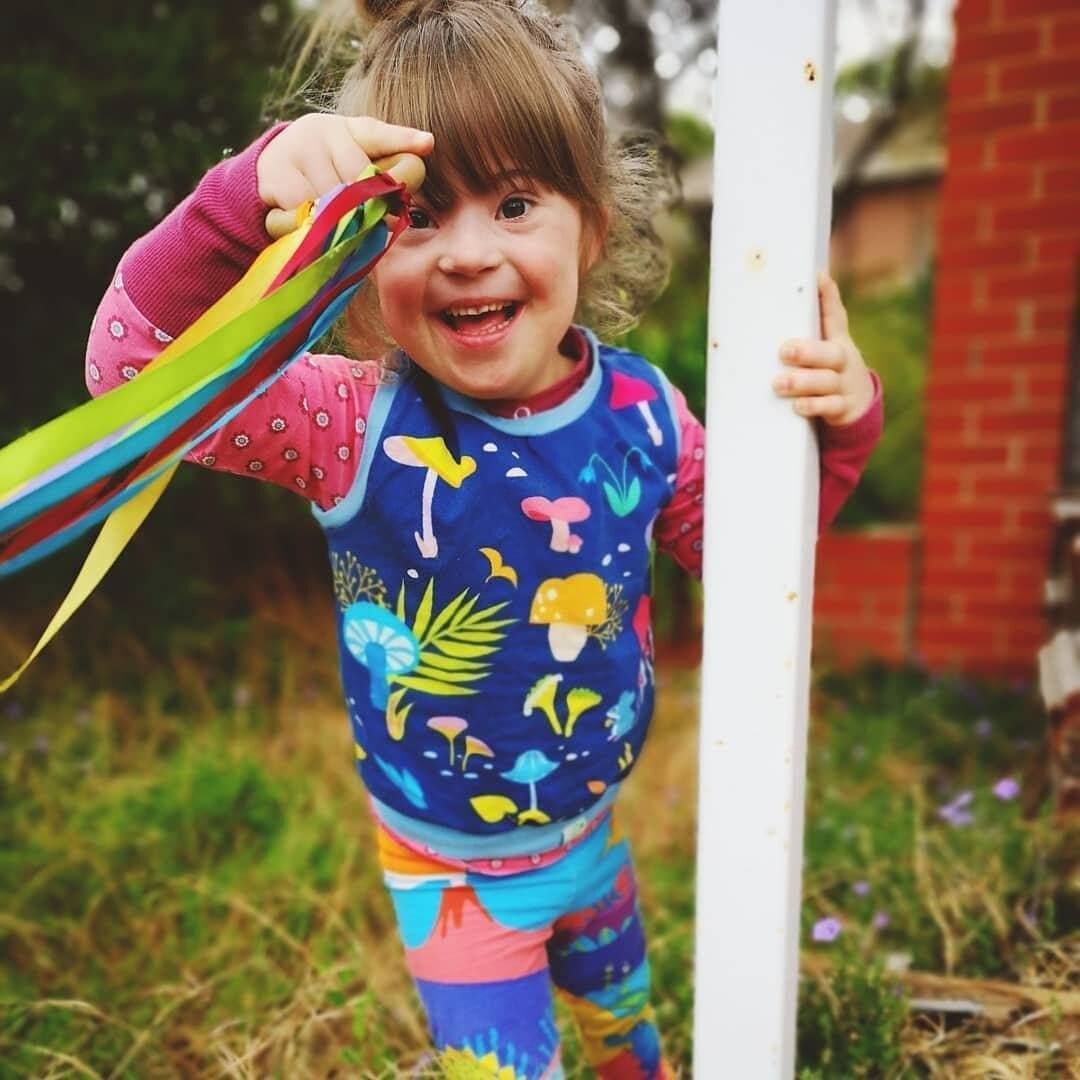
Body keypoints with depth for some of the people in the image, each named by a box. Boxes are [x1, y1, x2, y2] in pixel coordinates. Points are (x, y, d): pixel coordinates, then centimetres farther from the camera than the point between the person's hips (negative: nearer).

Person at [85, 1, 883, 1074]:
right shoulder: (358, 424, -27)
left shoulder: (640, 410, -16)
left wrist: (832, 432, -17)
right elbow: (135, 366, -39)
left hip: (594, 829, 5)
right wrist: (249, 196, -54)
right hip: (450, 870, -4)